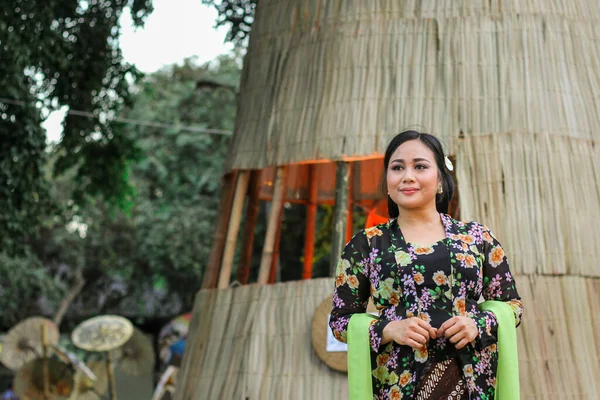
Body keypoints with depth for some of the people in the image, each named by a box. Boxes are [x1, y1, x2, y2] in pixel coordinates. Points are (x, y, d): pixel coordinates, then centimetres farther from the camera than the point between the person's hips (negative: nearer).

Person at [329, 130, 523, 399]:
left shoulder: (477, 237, 7)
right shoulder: (365, 245, 4)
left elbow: (513, 305, 10)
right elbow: (340, 320, 5)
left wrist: (478, 323, -10)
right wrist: (388, 330, -13)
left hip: (473, 378, 1)